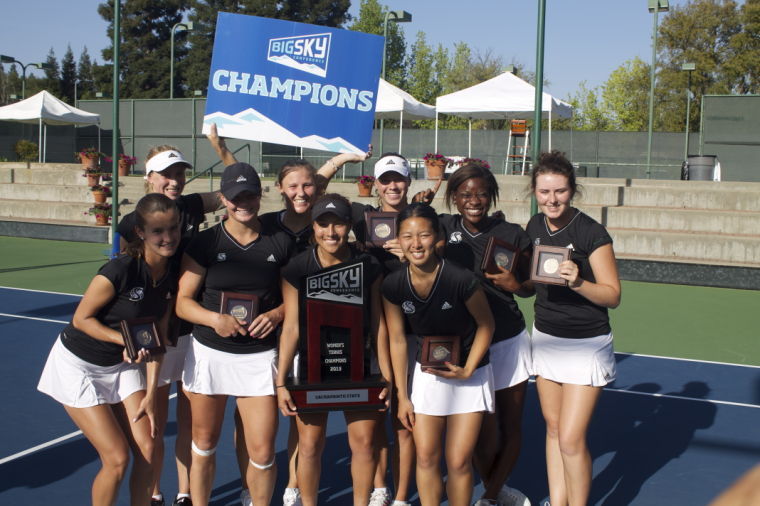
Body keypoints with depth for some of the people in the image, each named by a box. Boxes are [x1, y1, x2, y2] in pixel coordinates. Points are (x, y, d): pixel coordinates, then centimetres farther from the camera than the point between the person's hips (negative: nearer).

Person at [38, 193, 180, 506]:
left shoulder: (173, 275, -9)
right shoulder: (120, 271, -28)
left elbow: (157, 337, -3)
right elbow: (81, 318, -16)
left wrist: (150, 394, -4)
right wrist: (127, 339, -28)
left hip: (121, 365, 6)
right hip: (78, 365, -6)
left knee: (147, 450, -2)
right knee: (118, 458, -7)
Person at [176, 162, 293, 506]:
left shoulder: (280, 243, 1)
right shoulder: (205, 243, -2)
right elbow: (183, 302, -2)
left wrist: (277, 314, -13)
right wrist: (215, 319, -19)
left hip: (259, 357, 0)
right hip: (209, 353, 0)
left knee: (262, 452, 0)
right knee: (204, 443, 15)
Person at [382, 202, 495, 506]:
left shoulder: (461, 279, -26)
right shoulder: (393, 285, -15)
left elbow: (486, 325, -9)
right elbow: (397, 339, -4)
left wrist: (467, 370, -14)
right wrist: (402, 396, -1)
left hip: (470, 375, -2)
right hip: (427, 374, 3)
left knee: (458, 461, 1)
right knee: (426, 458, 5)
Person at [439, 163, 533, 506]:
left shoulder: (512, 234, -4)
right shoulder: (444, 227, -2)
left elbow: (530, 286, 5)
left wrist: (515, 285, -16)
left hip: (509, 342, 1)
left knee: (511, 426, 10)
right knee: (486, 430, -1)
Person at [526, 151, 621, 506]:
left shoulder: (591, 233, -17)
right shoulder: (535, 226, 3)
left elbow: (613, 295, -15)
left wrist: (578, 282, -30)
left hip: (586, 344, -6)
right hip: (545, 338, 6)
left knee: (570, 440, -7)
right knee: (553, 427, 13)